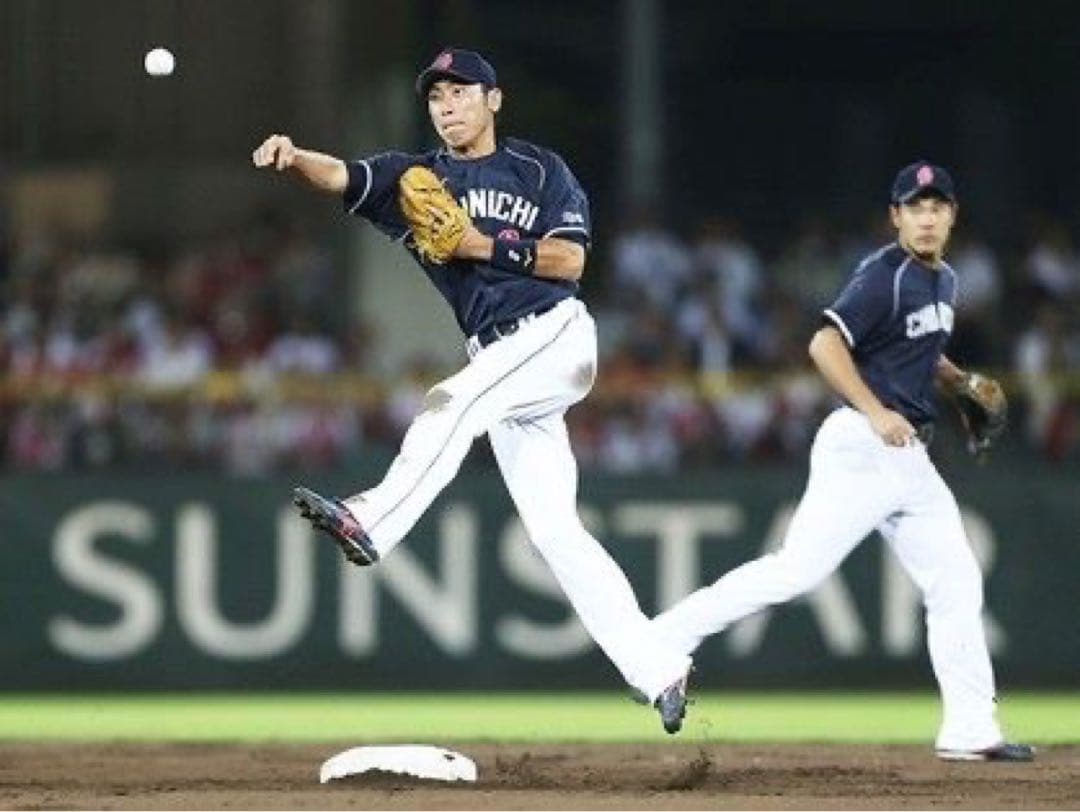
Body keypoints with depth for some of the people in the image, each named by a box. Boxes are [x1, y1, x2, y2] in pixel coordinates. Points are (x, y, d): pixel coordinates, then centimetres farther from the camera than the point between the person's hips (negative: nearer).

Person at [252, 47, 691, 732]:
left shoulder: (539, 169, 4)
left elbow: (570, 259, -7)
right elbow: (341, 177, -5)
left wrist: (483, 244, -15)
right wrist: (293, 157, -26)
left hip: (557, 334, -5)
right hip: (499, 357, 5)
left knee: (454, 401, -31)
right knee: (554, 529, 0)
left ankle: (371, 523, -45)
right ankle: (658, 670, 2)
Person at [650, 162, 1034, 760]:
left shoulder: (942, 281, 17)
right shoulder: (886, 276, -11)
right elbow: (825, 344, -22)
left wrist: (963, 383, 17)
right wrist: (876, 413, -29)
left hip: (910, 456, 9)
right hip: (861, 446, -9)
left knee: (957, 585, 4)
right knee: (798, 569, -16)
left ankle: (970, 730, 6)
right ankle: (665, 639, -8)